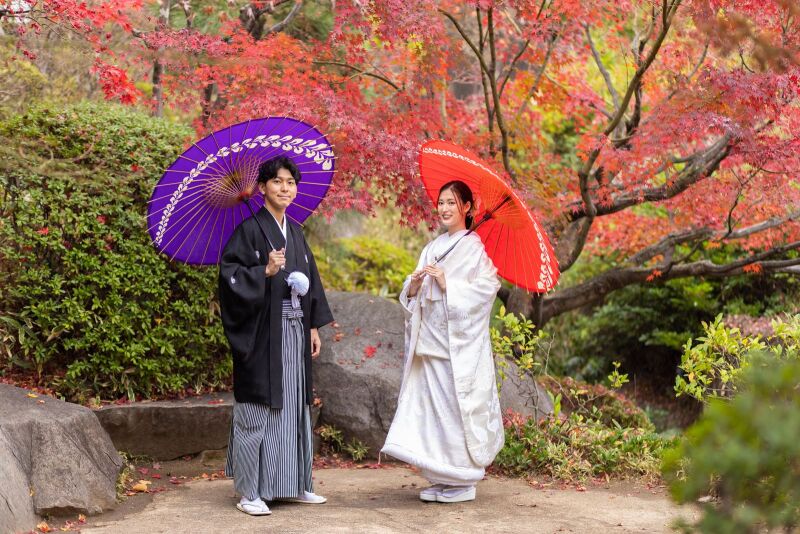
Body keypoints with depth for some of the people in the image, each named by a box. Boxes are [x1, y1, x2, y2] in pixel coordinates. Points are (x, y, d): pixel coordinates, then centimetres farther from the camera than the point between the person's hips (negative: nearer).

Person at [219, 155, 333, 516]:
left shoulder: (295, 232, 14)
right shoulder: (250, 229, -6)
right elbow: (230, 274, -12)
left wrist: (314, 326, 13)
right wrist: (265, 272, -26)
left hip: (294, 332, 7)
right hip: (263, 334, -7)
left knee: (293, 407, 11)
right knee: (257, 411, -3)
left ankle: (292, 485, 20)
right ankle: (249, 492, 4)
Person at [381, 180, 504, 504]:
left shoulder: (475, 247, -3)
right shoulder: (432, 248, 16)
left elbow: (486, 289, -13)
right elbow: (413, 297, 15)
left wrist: (446, 283, -17)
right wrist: (413, 284, -6)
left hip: (460, 343, -6)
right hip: (430, 340, 6)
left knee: (457, 406, -5)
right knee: (431, 406, 5)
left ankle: (463, 481, 4)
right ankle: (441, 478, 13)